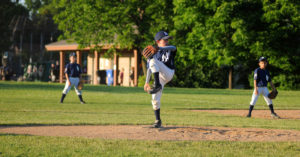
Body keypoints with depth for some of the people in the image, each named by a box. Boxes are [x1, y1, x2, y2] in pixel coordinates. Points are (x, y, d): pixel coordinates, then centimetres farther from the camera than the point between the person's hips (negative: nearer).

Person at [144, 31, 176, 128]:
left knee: (153, 61, -26)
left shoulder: (170, 49, 7)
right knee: (155, 99, -7)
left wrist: (160, 48, -38)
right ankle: (158, 121, 7)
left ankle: (157, 86, -34)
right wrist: (147, 82, -2)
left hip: (169, 74, -3)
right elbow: (149, 68, 9)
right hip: (159, 77, 3)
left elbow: (172, 48, -19)